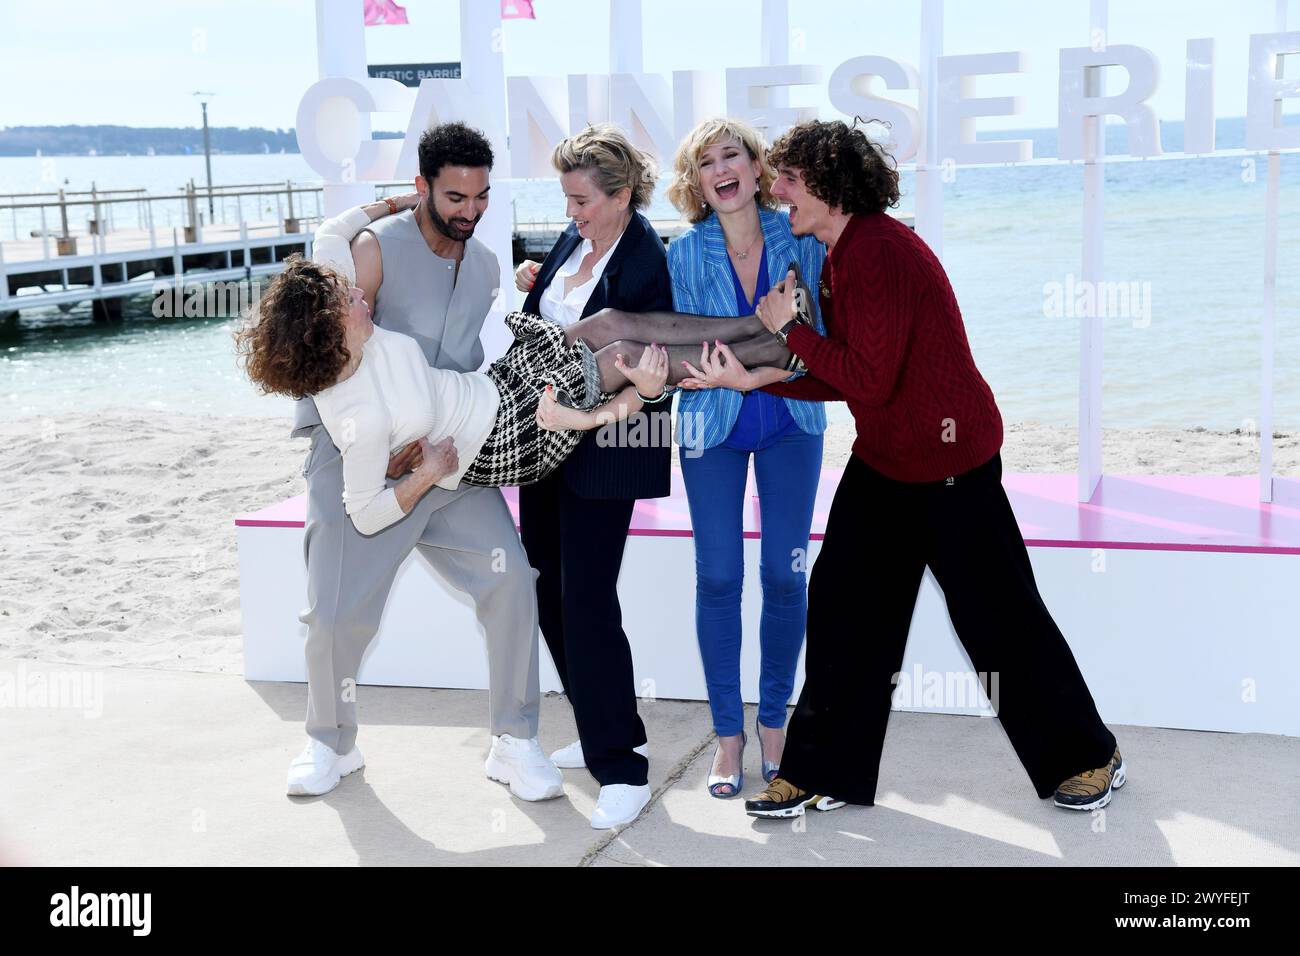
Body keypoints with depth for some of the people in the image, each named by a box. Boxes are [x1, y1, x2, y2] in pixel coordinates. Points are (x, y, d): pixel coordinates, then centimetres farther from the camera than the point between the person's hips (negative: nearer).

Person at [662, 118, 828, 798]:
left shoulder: (801, 242, -7)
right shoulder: (683, 255, -5)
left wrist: (750, 376, -26)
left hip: (790, 419, 0)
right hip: (712, 425, 0)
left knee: (785, 574, 0)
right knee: (717, 576, 0)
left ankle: (773, 721, 18)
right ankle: (728, 733, 12)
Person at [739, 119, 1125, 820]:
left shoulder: (879, 250, -22)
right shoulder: (841, 255, 9)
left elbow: (870, 379, -24)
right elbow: (842, 378, 9)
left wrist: (790, 328, -16)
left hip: (949, 465, -9)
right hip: (881, 461, 9)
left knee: (996, 616, 2)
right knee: (841, 605, 6)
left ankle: (1087, 758, 22)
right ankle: (825, 772, 17)